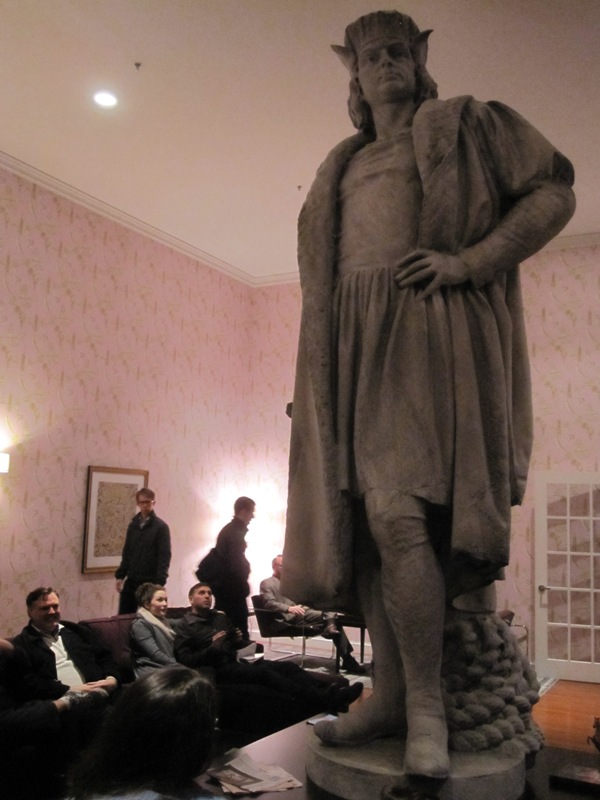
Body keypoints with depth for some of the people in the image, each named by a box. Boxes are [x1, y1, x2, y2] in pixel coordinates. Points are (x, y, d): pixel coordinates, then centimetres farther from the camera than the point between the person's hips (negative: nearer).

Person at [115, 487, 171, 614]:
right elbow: (126, 553, 15)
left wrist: (160, 581, -18)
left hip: (150, 582, -5)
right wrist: (120, 575, 7)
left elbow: (165, 556, -11)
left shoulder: (161, 526, -6)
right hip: (131, 580, 5)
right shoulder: (133, 525, 10)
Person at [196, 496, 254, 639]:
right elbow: (235, 563, -20)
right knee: (238, 626, -6)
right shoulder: (236, 531, -16)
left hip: (223, 583, 10)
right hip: (230, 586, -10)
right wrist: (243, 586, -11)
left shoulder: (230, 529, 14)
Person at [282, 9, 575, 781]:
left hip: (428, 334, -6)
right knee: (365, 518, -1)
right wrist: (316, 372, 15)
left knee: (397, 509, -20)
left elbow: (553, 189, 3)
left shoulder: (463, 124, 12)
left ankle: (427, 706, -9)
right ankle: (389, 696, 6)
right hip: (355, 343, 6)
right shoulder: (342, 167, 27)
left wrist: (468, 261, -11)